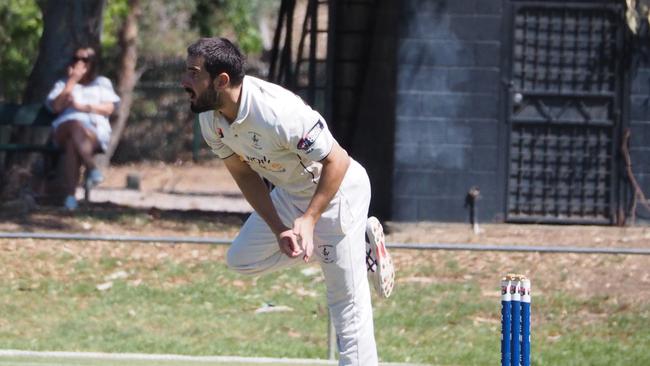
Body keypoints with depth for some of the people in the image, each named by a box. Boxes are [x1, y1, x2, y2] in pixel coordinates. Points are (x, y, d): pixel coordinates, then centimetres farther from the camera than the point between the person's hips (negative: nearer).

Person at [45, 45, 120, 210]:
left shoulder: (102, 83, 25)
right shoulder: (63, 84, 26)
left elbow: (108, 109, 7)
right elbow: (56, 106, 4)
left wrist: (82, 106, -5)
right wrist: (72, 82, 2)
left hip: (95, 132, -1)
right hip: (65, 127, 1)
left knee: (72, 143, -38)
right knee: (75, 126, -40)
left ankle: (70, 194, -48)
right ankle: (92, 169, -50)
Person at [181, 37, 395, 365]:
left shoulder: (276, 112, -36)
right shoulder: (210, 118, -12)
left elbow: (337, 161, -29)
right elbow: (245, 174, -1)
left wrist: (308, 220, -31)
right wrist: (279, 230, -10)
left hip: (336, 190, -8)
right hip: (288, 193, 8)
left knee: (347, 299, -6)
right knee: (242, 259, 12)